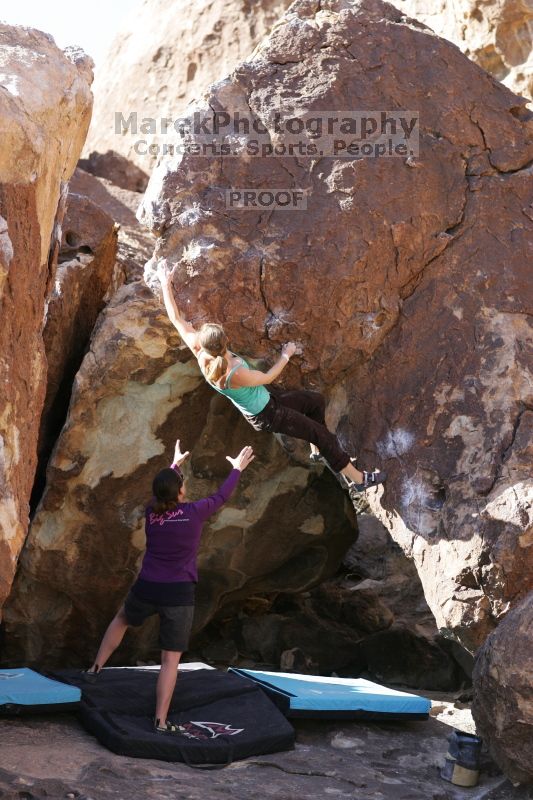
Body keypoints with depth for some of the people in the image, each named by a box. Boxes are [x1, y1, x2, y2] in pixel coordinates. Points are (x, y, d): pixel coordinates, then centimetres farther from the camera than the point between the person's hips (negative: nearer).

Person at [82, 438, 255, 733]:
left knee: (122, 619, 35)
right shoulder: (193, 513, -10)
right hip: (179, 594, -3)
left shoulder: (151, 512, -1)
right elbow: (221, 497, 8)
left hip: (146, 589, 3)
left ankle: (95, 669, 40)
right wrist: (237, 469, 24)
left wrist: (174, 465, 39)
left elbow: (162, 492, 22)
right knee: (170, 660, 3)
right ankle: (161, 721, 0)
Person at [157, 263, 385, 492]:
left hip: (265, 397, 8)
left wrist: (165, 284, -6)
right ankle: (357, 479, 20)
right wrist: (286, 355, -5)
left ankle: (317, 449, 39)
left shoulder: (201, 353, -23)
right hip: (266, 415, -8)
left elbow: (176, 318, -13)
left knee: (316, 400, 20)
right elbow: (268, 377, -20)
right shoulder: (235, 375, -39)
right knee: (322, 434, 5)